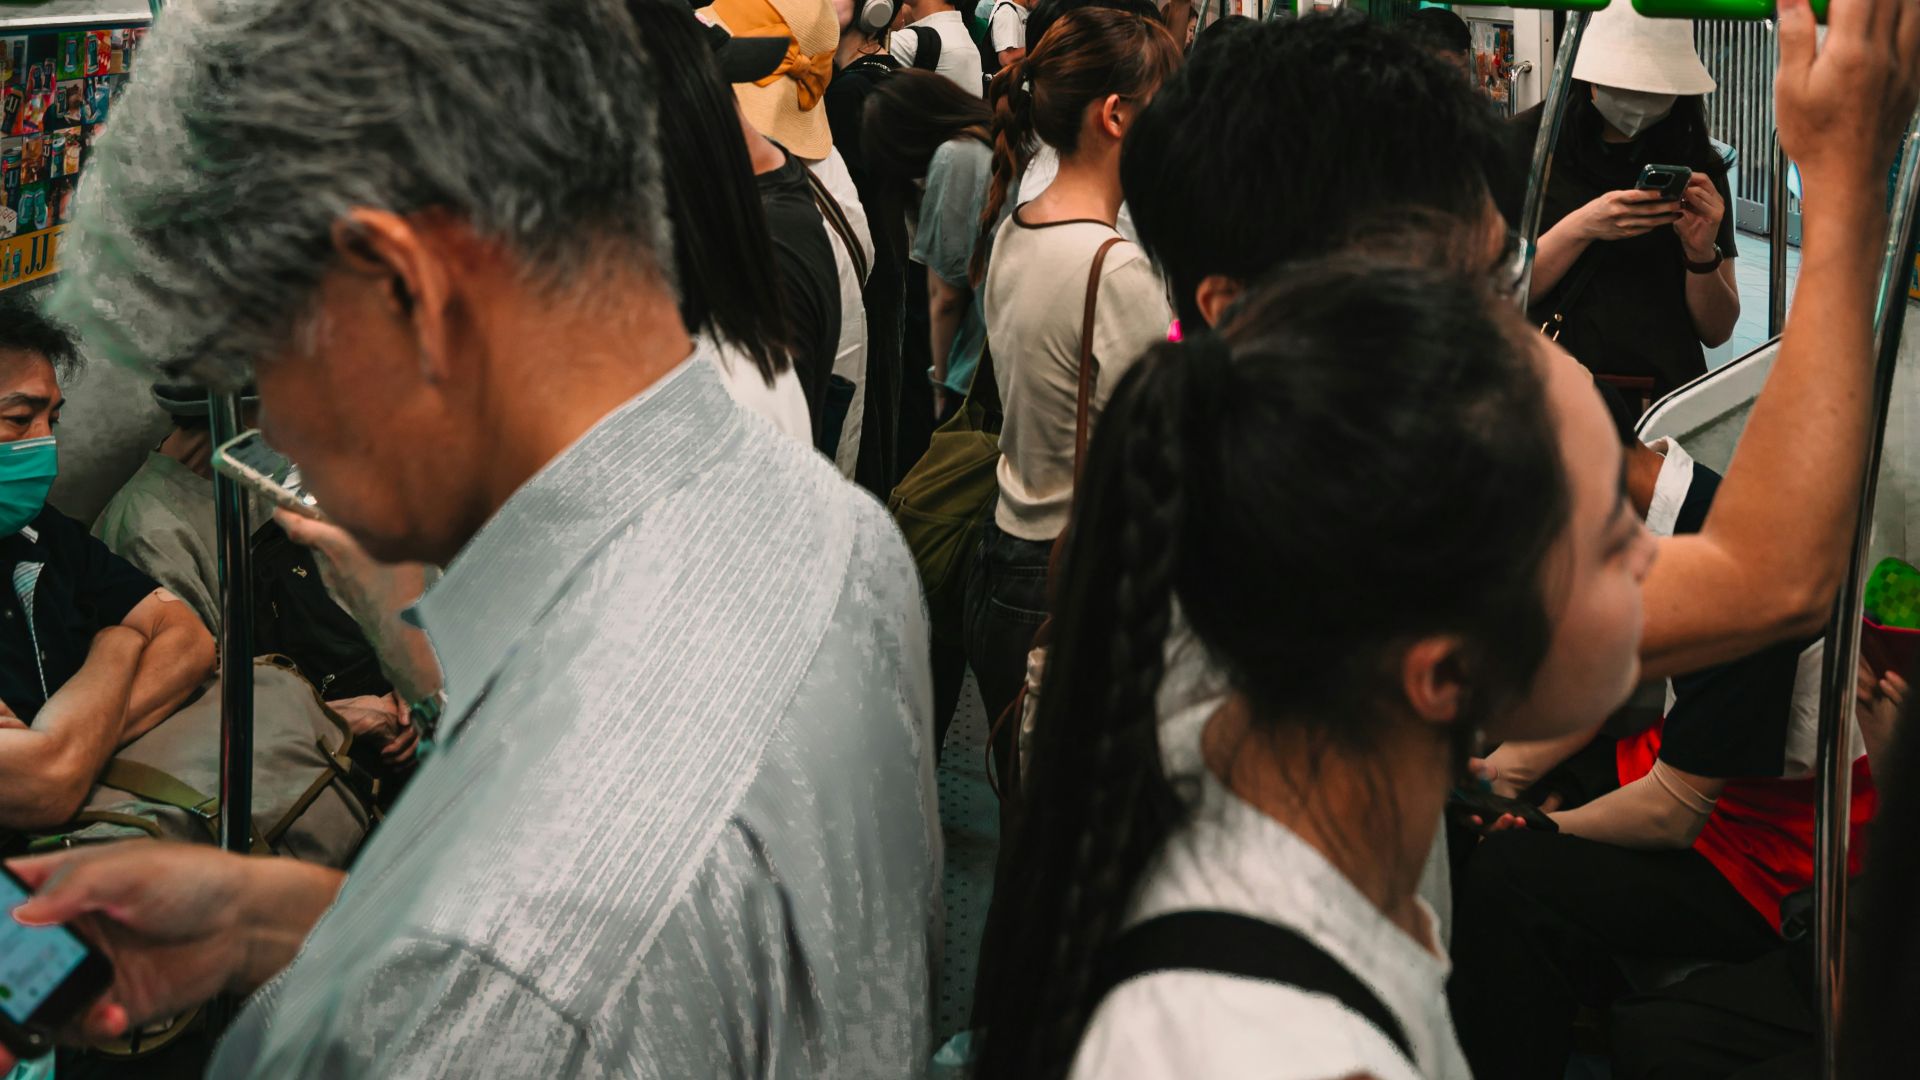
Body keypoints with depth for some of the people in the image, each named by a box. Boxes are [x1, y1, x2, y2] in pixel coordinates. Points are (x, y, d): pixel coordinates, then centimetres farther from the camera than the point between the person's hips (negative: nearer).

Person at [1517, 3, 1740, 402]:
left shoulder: (1700, 166, 10)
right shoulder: (1525, 141, 3)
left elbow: (1716, 332, 12)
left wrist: (1702, 254, -7)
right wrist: (1581, 228, -15)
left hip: (1667, 397, -1)